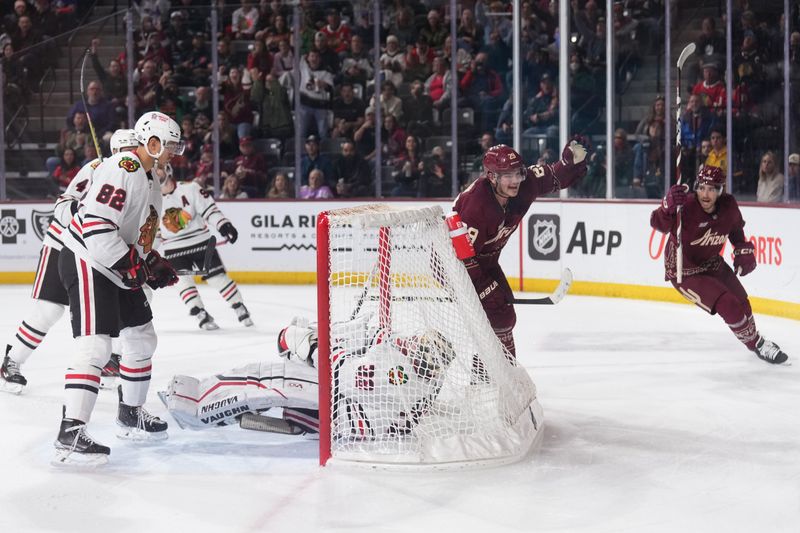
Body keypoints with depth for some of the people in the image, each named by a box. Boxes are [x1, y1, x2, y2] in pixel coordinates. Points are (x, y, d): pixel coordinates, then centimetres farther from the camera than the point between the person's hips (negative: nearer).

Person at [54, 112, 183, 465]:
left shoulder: (150, 181, 16)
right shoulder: (123, 169, -18)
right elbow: (95, 227, -27)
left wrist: (155, 264, 11)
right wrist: (134, 265, -24)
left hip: (118, 270, 11)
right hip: (86, 262, -11)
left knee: (142, 339, 18)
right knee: (95, 347, -20)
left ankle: (130, 416, 35)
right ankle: (70, 436, -23)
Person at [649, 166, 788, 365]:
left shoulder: (728, 205, -12)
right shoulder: (686, 206, -31)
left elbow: (735, 228, 10)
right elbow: (659, 224, -46)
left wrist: (743, 251, 0)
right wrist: (668, 206, -64)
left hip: (712, 263, 6)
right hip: (684, 271, -6)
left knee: (741, 302, 19)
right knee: (729, 307, -16)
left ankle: (756, 338, 48)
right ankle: (756, 344, 8)